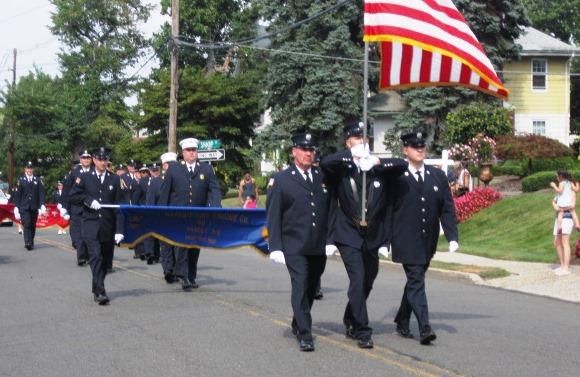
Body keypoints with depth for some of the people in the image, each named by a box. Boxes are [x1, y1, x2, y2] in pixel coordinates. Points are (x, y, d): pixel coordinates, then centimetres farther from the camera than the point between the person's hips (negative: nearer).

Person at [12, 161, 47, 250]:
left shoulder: (38, 180, 7)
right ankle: (27, 243, -21)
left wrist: (42, 205, -8)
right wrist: (16, 207, -1)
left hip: (34, 207, 2)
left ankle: (31, 243, 18)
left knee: (33, 225, 7)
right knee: (26, 224, -13)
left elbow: (41, 193, 3)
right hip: (24, 207, -2)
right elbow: (17, 194, 3)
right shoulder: (21, 180, 4)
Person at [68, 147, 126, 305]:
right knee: (96, 256, -15)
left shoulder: (115, 180, 7)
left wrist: (119, 230, -6)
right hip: (91, 226, -2)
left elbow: (120, 205, 2)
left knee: (106, 261, 8)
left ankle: (96, 289, 27)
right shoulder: (84, 178, 7)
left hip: (108, 227, 2)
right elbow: (73, 197, 6)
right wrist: (88, 200, -12)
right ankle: (100, 292, -18)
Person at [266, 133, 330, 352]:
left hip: (319, 247, 4)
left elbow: (331, 210, 13)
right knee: (300, 287, -12)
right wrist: (275, 247, -8)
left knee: (311, 288, 12)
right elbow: (273, 216, -2)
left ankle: (298, 324, 32)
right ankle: (304, 334, -9)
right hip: (294, 247, -4)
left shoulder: (323, 177, 11)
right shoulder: (280, 180, 1)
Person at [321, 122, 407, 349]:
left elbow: (402, 165, -3)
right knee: (357, 280, -13)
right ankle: (362, 331, -6)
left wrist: (378, 162, -16)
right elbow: (325, 163, -24)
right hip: (349, 235, -4)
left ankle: (350, 320, 39)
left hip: (372, 236, 5)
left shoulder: (378, 169, 6)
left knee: (367, 282, 16)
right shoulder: (342, 169, -4)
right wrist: (352, 154, -24)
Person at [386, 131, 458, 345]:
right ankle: (424, 328, -14)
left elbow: (447, 209, 8)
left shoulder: (438, 176, 9)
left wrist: (452, 237, -2)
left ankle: (402, 322, 30)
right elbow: (387, 210, -4)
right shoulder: (396, 177, -4)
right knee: (416, 282, -11)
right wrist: (385, 240, -8)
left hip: (427, 242, 5)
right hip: (406, 242, -5)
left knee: (415, 281, 15)